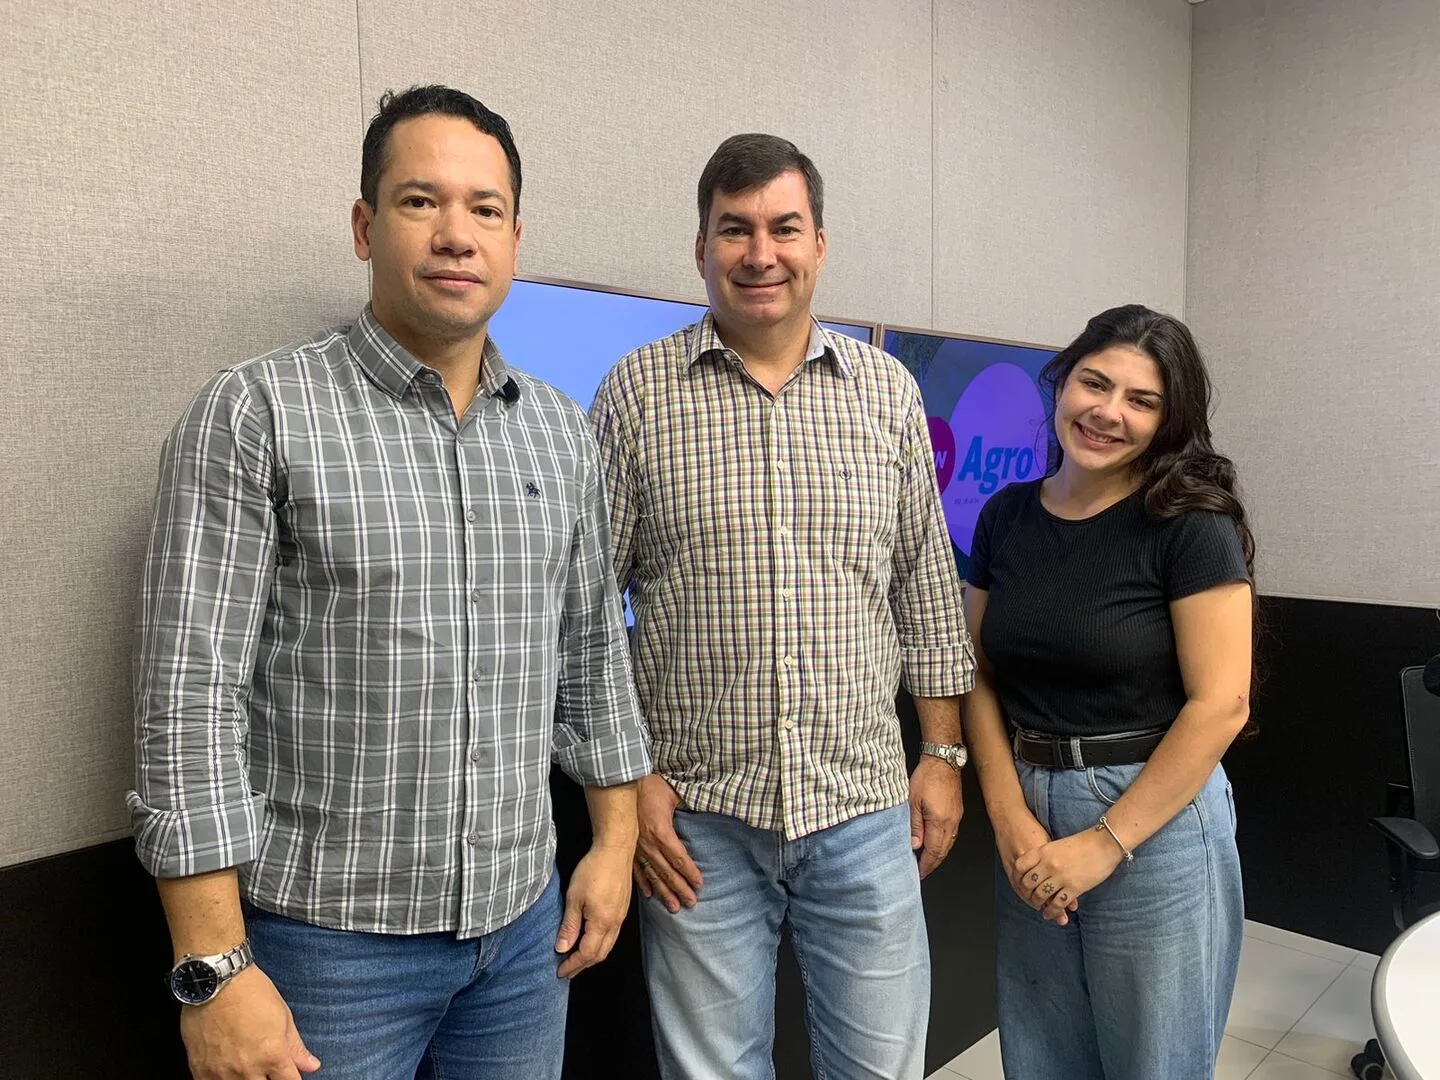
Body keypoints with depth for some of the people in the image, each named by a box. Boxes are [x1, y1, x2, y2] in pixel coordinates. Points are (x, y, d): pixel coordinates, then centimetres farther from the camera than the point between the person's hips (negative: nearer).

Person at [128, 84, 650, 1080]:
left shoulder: (561, 430, 4)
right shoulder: (255, 415, -11)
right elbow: (192, 699, -13)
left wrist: (615, 838, 8)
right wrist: (215, 970, -14)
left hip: (525, 922, 5)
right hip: (330, 934, -4)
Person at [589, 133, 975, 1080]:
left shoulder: (889, 391, 4)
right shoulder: (636, 393, -3)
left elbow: (926, 588, 8)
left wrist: (944, 753, 7)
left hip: (867, 807, 2)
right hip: (696, 818, -1)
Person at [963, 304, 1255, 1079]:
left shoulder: (1191, 524, -12)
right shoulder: (1005, 516, 2)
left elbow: (1220, 705, -15)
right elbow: (979, 678, 2)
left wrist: (1107, 842, -15)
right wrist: (1011, 822, -9)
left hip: (1155, 820, -4)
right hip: (1031, 819, 4)